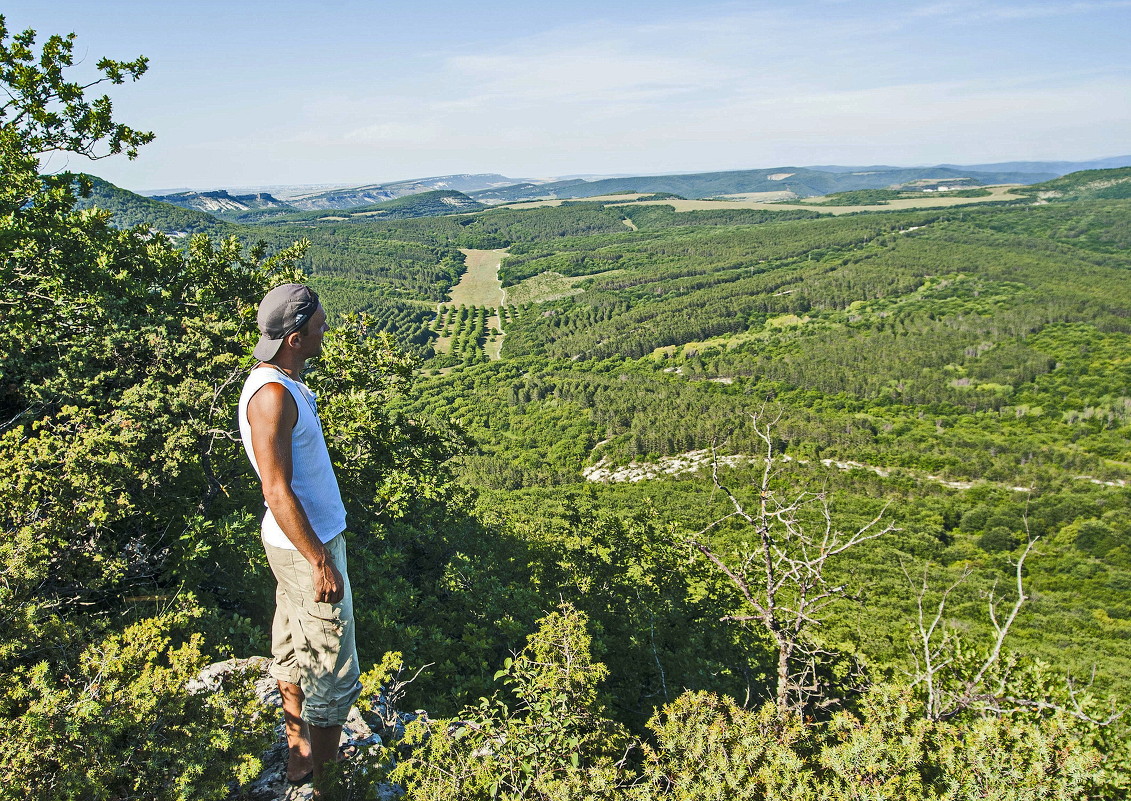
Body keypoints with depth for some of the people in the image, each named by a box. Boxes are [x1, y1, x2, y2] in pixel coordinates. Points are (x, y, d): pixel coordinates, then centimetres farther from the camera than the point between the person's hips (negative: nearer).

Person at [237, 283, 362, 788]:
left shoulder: (282, 383, 5)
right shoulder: (273, 395, -26)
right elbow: (278, 492, -26)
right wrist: (321, 563, -21)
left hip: (300, 539, 10)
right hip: (306, 545, -10)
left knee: (294, 650, 22)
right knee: (333, 670, 3)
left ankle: (299, 751, 38)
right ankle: (323, 776, 19)